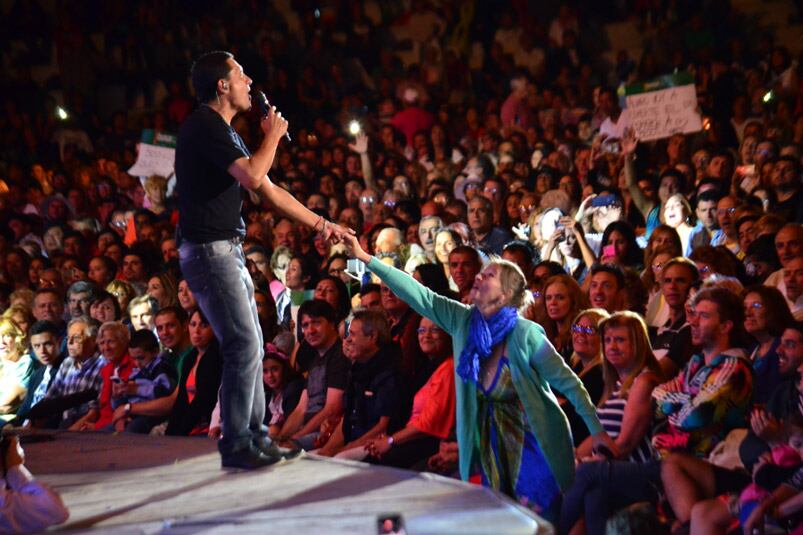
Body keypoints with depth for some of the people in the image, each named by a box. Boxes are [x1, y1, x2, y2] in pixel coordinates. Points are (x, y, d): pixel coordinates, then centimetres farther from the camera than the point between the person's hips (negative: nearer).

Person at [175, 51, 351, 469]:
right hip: (208, 250, -10)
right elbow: (252, 176, -25)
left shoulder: (226, 133, 18)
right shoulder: (205, 126, -14)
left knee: (250, 345, 12)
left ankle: (255, 436, 19)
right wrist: (273, 135, -8)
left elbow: (270, 191, 21)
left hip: (227, 250, 10)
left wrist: (320, 223, 19)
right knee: (244, 345, -10)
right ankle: (235, 445, -3)